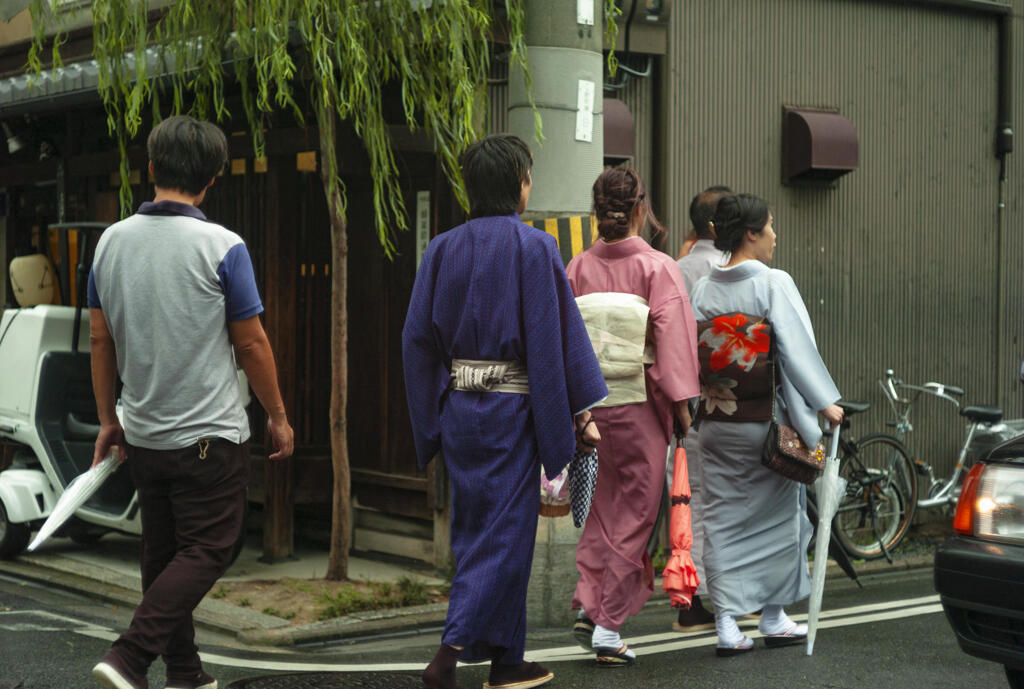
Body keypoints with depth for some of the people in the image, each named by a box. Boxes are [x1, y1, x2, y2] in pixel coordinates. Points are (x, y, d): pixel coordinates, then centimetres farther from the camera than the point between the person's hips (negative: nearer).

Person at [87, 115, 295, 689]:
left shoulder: (113, 241, 1)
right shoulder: (221, 247, -14)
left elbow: (100, 340, 7)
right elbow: (251, 344, -8)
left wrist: (108, 418, 16)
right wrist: (278, 416, 5)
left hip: (142, 433, 6)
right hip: (209, 434, -6)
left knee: (164, 552, 15)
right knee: (207, 551, 1)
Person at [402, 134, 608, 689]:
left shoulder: (442, 249, 4)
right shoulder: (532, 247, -10)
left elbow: (418, 337, 6)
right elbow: (559, 333, -11)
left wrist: (430, 417, 13)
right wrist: (581, 408, -5)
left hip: (457, 402, 5)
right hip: (512, 406, -5)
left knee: (475, 529, 14)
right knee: (505, 530, 1)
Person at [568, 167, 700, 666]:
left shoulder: (578, 268, 4)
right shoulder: (658, 267, -7)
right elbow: (673, 335, -12)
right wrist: (683, 402, -7)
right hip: (638, 405, -4)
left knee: (603, 507, 18)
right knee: (633, 513, 4)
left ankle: (589, 607, 10)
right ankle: (608, 626, 4)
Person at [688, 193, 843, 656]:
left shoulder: (703, 289, 4)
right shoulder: (773, 283, -11)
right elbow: (797, 348, -13)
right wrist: (825, 403, -7)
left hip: (715, 422, 4)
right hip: (766, 422, -4)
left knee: (723, 520, 7)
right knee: (774, 515, 10)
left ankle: (727, 625, 3)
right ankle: (773, 619, 17)